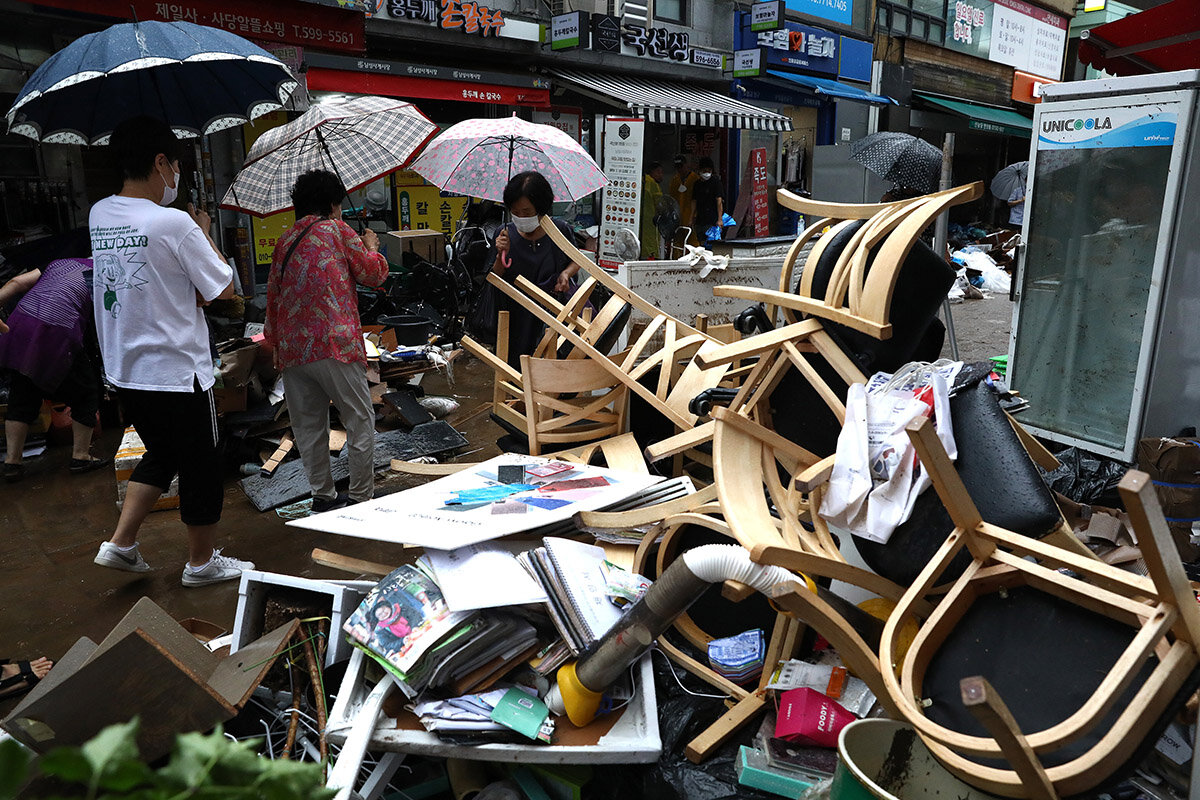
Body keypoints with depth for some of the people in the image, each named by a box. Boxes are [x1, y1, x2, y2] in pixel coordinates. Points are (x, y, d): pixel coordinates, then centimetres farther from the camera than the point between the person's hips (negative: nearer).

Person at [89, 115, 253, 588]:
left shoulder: (99, 216, 4)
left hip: (123, 370, 8)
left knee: (161, 455, 27)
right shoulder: (174, 223, -19)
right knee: (200, 468, 10)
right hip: (177, 371, -7)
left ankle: (121, 543, 24)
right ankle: (202, 562, 25)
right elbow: (223, 288, -12)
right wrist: (204, 232, 0)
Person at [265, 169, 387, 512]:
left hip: (292, 348, 6)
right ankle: (361, 496, 5)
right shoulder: (337, 229, 2)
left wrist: (276, 343, 25)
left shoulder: (284, 241, 17)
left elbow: (272, 294, 18)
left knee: (308, 426, 11)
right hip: (334, 343, -6)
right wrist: (371, 247, 25)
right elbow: (374, 273, 5)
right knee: (360, 420, 3)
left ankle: (323, 496, 16)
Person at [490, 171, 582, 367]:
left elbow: (576, 261, 16)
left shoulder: (559, 230, -2)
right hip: (519, 317, 0)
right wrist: (502, 256, -16)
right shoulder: (505, 235, -1)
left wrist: (566, 273, -4)